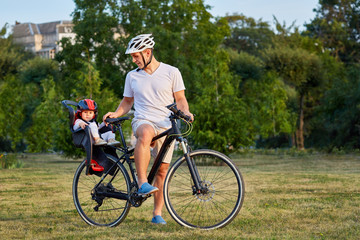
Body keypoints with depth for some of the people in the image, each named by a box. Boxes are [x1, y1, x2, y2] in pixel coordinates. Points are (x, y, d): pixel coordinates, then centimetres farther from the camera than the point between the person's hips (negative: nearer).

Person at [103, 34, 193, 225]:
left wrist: (186, 112, -13)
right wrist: (115, 114, 1)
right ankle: (142, 182, -42)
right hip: (143, 121, 0)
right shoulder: (132, 76, 12)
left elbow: (180, 99, 8)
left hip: (166, 125, 0)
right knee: (145, 134, -39)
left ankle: (157, 213, 10)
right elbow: (127, 101, 20)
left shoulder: (171, 72, 4)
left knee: (162, 170, -1)